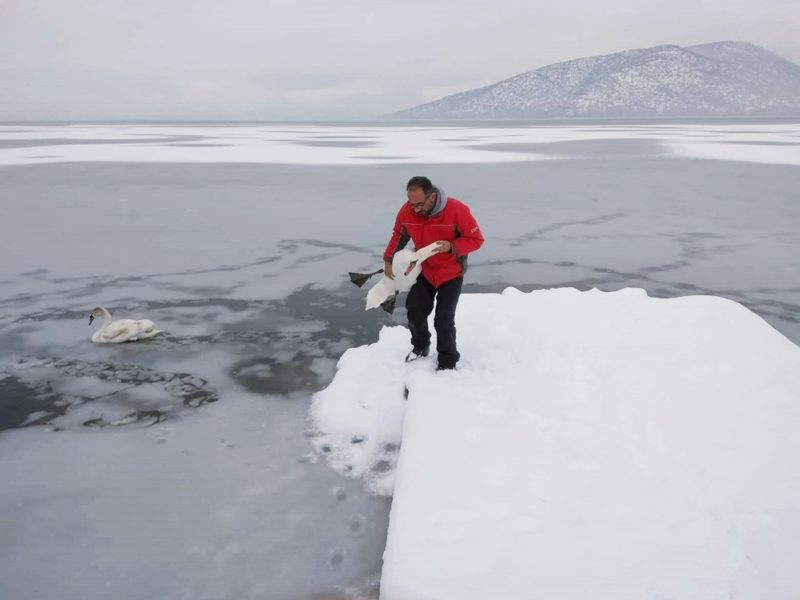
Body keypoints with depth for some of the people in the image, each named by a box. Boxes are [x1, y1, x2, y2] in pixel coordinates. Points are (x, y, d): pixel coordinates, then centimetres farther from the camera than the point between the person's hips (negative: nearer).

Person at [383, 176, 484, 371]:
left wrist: (451, 247, -36)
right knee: (414, 310, 9)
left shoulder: (457, 210, -29)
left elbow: (476, 239, -20)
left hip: (451, 273, -4)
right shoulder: (406, 211, -17)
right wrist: (388, 259, -2)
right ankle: (421, 347, 35)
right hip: (425, 270, 4)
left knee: (444, 320, -6)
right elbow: (398, 236, 3)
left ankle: (447, 362, 12)